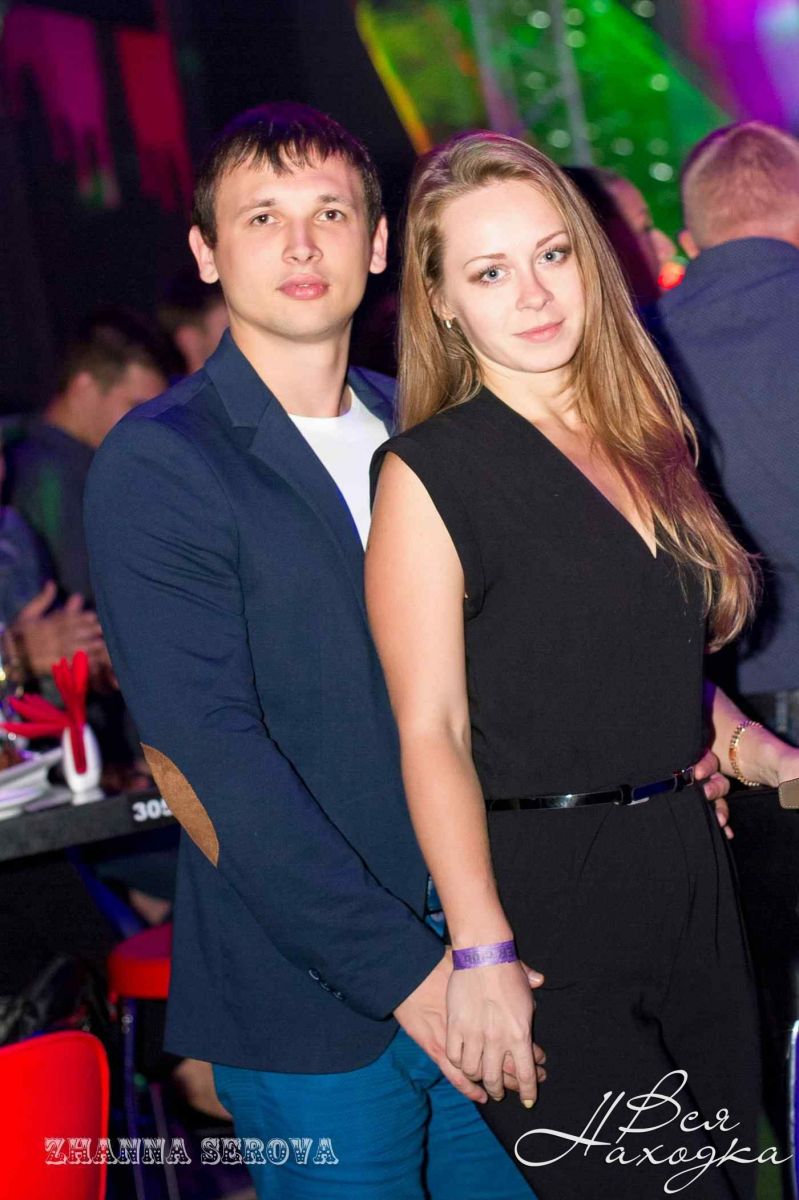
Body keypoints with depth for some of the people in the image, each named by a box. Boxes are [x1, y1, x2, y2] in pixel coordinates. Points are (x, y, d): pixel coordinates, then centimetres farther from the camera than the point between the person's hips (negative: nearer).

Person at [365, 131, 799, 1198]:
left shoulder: (646, 440, 10)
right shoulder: (428, 474, -9)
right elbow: (432, 729, -14)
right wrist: (482, 953, -21)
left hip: (688, 867, 7)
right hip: (541, 889, -7)